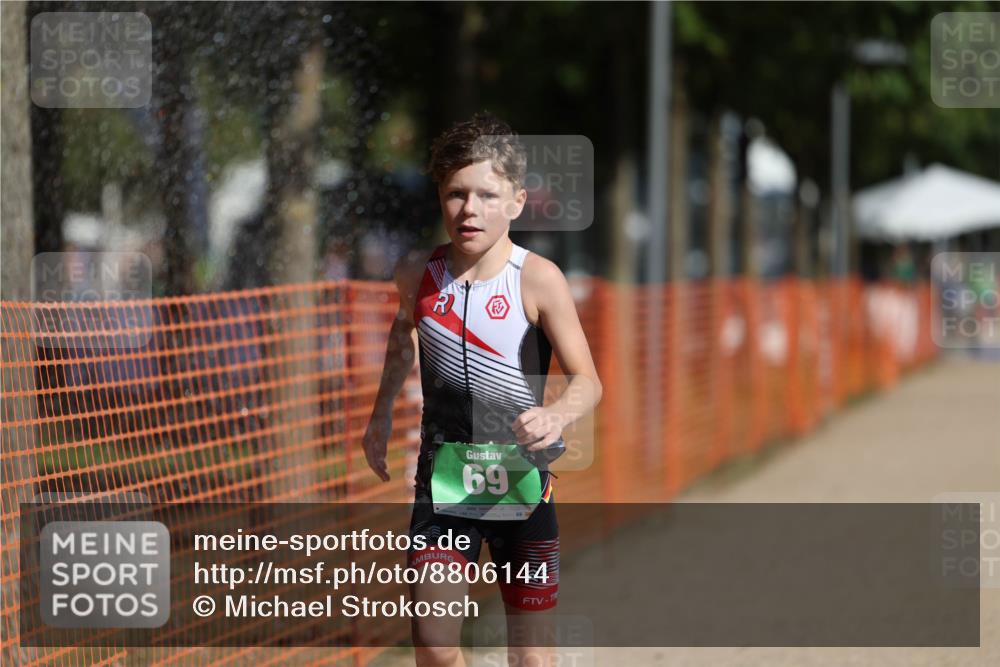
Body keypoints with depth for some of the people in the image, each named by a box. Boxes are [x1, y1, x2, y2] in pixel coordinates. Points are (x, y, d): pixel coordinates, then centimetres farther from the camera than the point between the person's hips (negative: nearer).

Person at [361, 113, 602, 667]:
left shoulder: (537, 279, -15)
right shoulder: (417, 274, -3)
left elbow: (587, 380, -19)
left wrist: (557, 415, -39)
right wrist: (382, 413, 20)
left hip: (521, 478, -2)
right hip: (443, 475, 2)